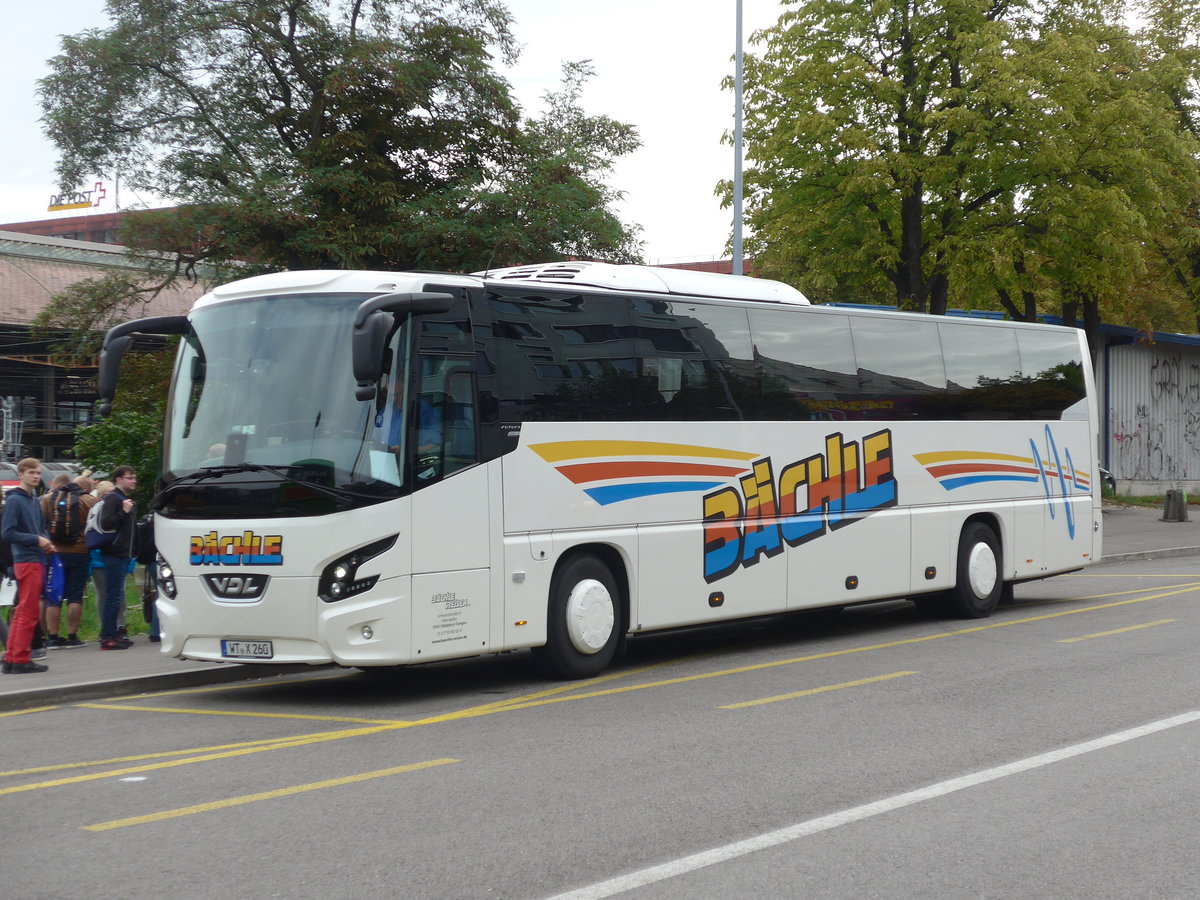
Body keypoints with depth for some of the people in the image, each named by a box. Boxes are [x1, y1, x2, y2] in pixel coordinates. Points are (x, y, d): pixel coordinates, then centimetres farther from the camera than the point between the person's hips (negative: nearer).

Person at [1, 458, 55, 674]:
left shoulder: (35, 500, 14)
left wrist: (46, 542, 3)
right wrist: (36, 540, -16)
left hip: (37, 560, 8)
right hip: (26, 560, -8)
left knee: (23, 612, 11)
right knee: (28, 612, -6)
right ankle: (20, 660, 0)